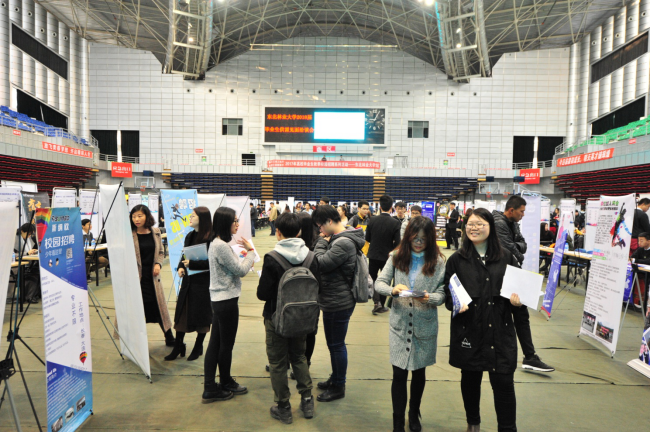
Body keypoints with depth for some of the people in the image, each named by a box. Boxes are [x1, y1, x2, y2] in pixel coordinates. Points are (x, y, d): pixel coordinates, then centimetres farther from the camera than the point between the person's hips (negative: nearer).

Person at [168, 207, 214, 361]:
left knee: (201, 315, 8)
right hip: (188, 280, 7)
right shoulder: (189, 236, 8)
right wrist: (181, 267, -3)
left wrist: (191, 263, -23)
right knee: (181, 312, 9)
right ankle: (178, 347, 23)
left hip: (203, 282, -7)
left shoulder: (210, 238, -16)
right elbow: (184, 256, 16)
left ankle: (198, 347, 25)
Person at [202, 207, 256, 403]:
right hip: (227, 300, -10)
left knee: (215, 342, 14)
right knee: (227, 344, 8)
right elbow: (241, 271, -17)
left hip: (219, 299, 10)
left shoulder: (217, 244, 10)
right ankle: (226, 383, 26)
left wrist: (244, 255, 2)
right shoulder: (222, 246, -22)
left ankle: (210, 387, 24)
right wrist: (250, 252, -5)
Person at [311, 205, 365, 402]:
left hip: (339, 303, -10)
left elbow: (321, 263, -26)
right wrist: (325, 241, -1)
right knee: (333, 343, 22)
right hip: (332, 301, 10)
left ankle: (339, 387, 23)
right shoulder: (338, 239, 7)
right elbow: (324, 264, 11)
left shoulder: (344, 243, -24)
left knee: (337, 345, 6)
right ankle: (335, 378, 40)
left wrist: (322, 242, -14)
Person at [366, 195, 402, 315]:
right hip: (387, 256, -1)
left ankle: (376, 301, -1)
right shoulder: (395, 223, -17)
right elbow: (397, 243, -16)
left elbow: (367, 238, -2)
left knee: (373, 278, 17)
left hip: (373, 254, 1)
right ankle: (381, 306, 22)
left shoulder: (372, 220, -10)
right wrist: (389, 247, 5)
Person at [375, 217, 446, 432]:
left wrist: (429, 298, -28)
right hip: (400, 324, 0)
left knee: (419, 372, 18)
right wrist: (392, 289, -24)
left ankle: (414, 414, 41)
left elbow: (442, 294, -7)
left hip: (425, 325, 1)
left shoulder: (438, 262, -4)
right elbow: (379, 283, -3)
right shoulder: (396, 257, -1)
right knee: (399, 374, 1)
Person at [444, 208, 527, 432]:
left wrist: (518, 300, -10)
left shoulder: (506, 257, 3)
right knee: (470, 378, 15)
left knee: (503, 382, -1)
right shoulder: (457, 259, 0)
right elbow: (447, 292, 2)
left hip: (500, 330, 0)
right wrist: (455, 303, -18)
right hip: (468, 329, 0)